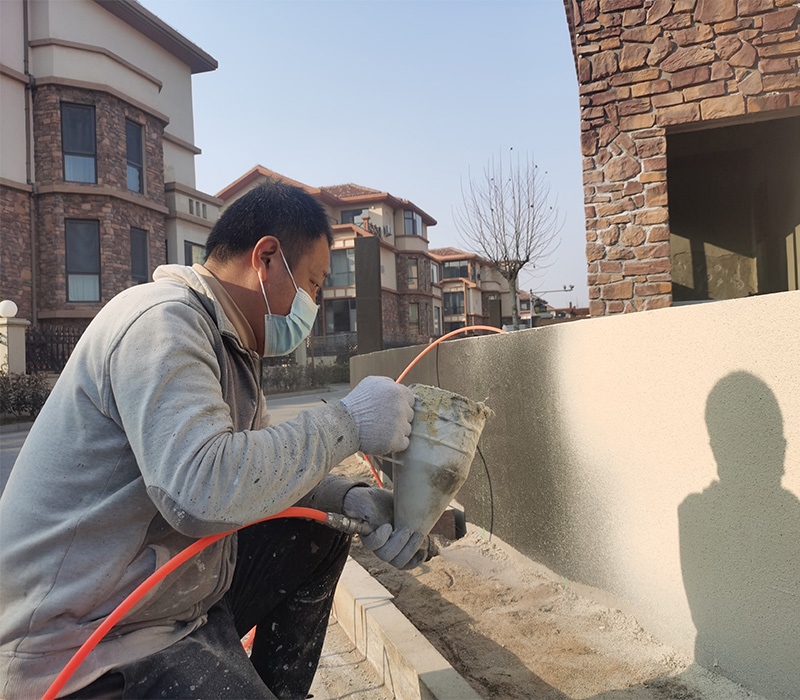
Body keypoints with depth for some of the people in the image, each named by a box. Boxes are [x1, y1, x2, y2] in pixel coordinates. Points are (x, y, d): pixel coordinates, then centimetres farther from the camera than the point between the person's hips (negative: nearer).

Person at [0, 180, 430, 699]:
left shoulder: (233, 348, 10)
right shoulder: (160, 320, -22)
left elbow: (259, 469, 14)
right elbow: (203, 488, -34)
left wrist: (350, 498, -4)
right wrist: (348, 423, -24)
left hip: (177, 592, 10)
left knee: (323, 535, 13)